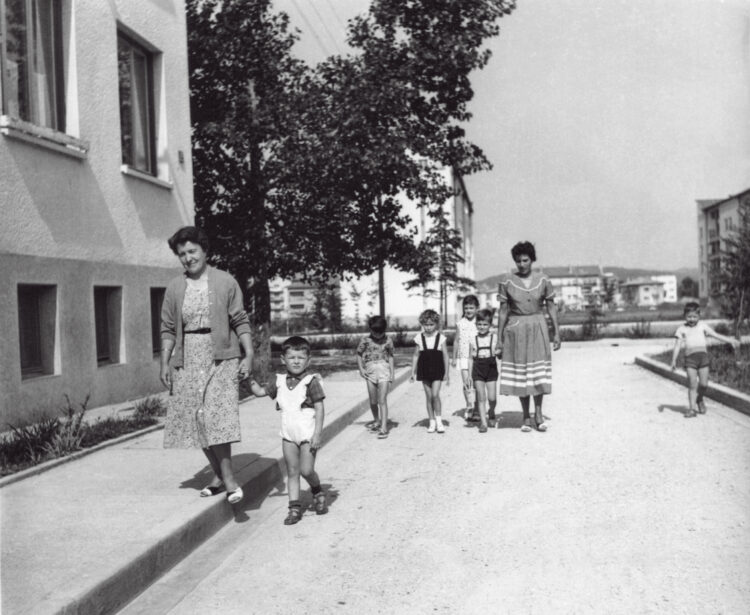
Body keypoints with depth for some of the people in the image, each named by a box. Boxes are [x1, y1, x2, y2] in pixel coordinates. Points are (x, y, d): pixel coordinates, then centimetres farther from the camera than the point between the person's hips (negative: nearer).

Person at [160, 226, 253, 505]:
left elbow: (240, 322, 0)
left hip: (220, 358, -4)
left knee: (218, 415, -15)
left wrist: (249, 355, -8)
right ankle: (219, 475, 17)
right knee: (194, 418, 4)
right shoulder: (174, 288, 8)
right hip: (188, 359, 4)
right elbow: (168, 329, 10)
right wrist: (165, 362, 3)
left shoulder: (225, 282, 0)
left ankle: (227, 478, -11)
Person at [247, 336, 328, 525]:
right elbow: (260, 391, 17)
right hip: (288, 435, 5)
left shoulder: (311, 382, -10)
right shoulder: (280, 381, 5)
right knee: (292, 472, 7)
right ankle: (295, 507, 13)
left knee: (306, 470, -8)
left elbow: (320, 409, -11)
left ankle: (318, 492, 21)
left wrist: (317, 433, -16)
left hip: (308, 434, -5)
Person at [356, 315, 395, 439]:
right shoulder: (366, 340, 1)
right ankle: (377, 420, 34)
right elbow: (359, 355, 10)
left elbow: (390, 357, 9)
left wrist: (392, 372, 4)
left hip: (384, 370, -2)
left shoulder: (387, 341, 2)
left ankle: (383, 428, -10)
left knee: (382, 400, -9)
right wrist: (361, 369, 0)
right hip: (370, 371, 2)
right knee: (373, 401, 9)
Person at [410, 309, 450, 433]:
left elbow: (445, 356, 0)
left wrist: (447, 373, -1)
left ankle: (439, 421, 1)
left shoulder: (440, 338, -4)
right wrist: (413, 372, 5)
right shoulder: (419, 338, 0)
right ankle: (432, 422, 15)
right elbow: (416, 356, 7)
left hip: (437, 370, -2)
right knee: (428, 396, 6)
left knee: (435, 395, -12)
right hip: (424, 370, 2)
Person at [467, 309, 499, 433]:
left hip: (491, 369, 0)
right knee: (481, 398, 0)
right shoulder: (473, 341, 2)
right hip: (478, 370, 0)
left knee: (492, 397, -2)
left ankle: (491, 412, 31)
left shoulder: (494, 338, -1)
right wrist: (469, 375, 4)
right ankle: (483, 423, 5)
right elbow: (471, 358, 7)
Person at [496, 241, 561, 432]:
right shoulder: (507, 282, -2)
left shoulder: (543, 281, 0)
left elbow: (551, 308, 6)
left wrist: (556, 333, 3)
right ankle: (526, 417, 12)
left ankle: (538, 413, 8)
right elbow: (503, 311, 1)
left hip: (537, 328, 0)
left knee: (538, 372, -3)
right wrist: (499, 339, 1)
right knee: (519, 373, 3)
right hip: (515, 329, 0)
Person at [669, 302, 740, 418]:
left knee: (703, 383, -2)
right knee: (692, 384, -7)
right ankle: (692, 408, 1)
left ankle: (700, 399, 27)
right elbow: (677, 345, 6)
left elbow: (716, 335, 13)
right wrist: (674, 360, -2)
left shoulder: (702, 326, 15)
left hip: (703, 356, 2)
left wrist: (731, 341, 6)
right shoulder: (682, 329, 11)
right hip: (690, 357, -2)